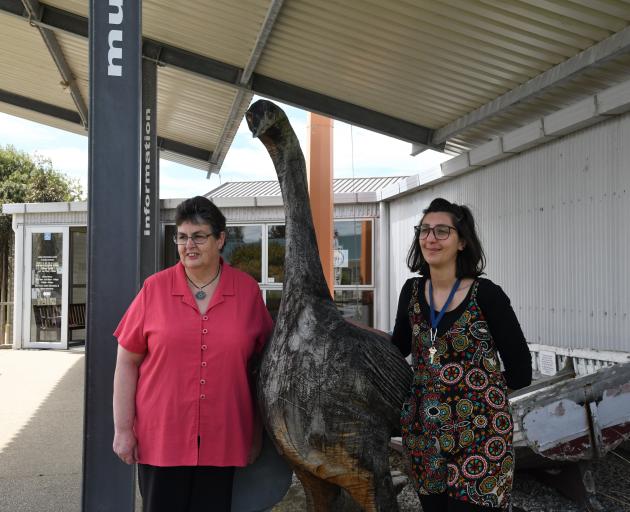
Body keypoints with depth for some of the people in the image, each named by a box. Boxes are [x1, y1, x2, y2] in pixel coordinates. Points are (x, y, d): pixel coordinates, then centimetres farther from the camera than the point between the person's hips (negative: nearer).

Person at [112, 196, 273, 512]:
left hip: (221, 441, 1)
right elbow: (127, 363, 2)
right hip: (160, 439, 0)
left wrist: (256, 435, 10)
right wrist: (123, 430, -2)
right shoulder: (155, 288, -2)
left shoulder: (248, 290, 1)